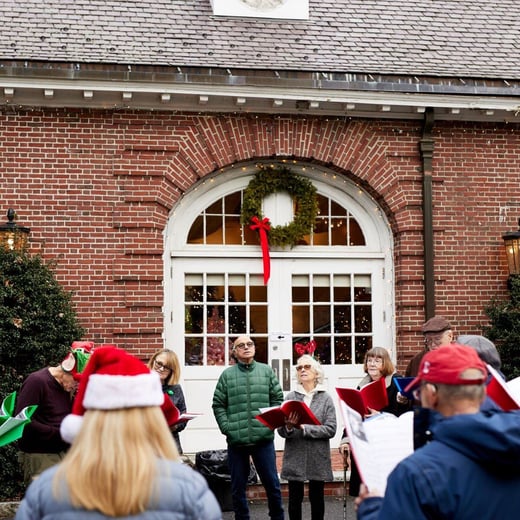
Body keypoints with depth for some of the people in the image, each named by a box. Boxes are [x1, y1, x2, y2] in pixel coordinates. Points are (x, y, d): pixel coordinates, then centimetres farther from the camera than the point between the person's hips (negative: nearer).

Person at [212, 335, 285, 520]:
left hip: (263, 437, 0)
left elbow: (277, 399, 8)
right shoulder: (227, 375, 4)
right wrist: (227, 428, -7)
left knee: (272, 483, 6)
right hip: (236, 439, 0)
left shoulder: (266, 371, 7)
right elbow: (218, 404, 3)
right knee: (238, 487, 9)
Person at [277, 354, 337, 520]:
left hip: (318, 458, 0)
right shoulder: (290, 397, 3)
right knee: (295, 499, 5)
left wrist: (303, 428, -17)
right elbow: (281, 430, 1)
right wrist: (288, 427, -22)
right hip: (294, 458, 1)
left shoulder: (326, 398, 1)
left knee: (317, 498, 9)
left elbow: (330, 429, -9)